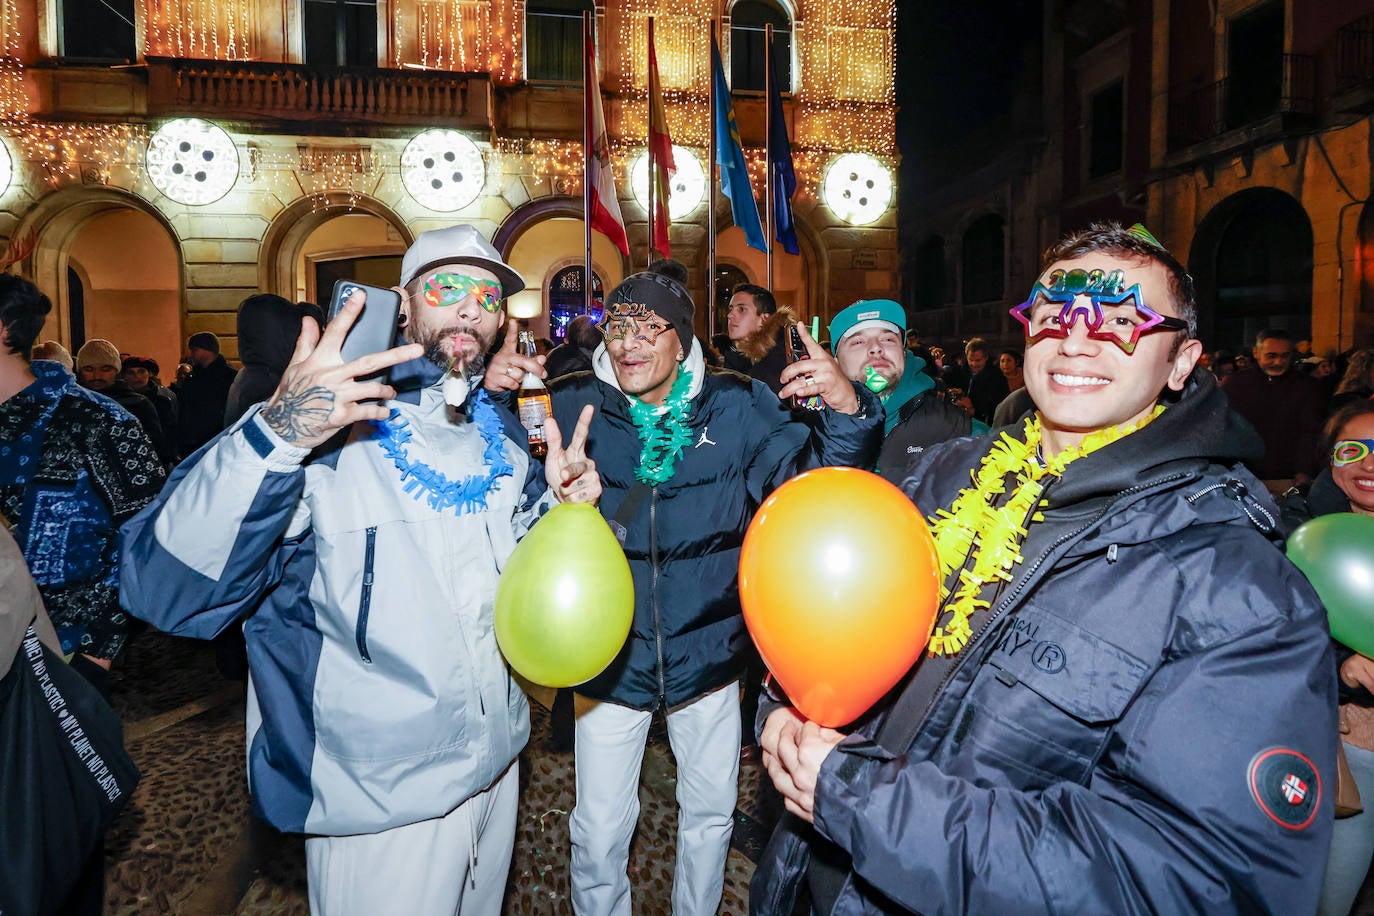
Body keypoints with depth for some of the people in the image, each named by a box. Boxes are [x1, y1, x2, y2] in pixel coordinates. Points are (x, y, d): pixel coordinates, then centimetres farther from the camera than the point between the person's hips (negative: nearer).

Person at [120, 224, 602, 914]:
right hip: (380, 805, -6)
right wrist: (277, 434, -44)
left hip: (496, 768, 7)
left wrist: (560, 505, -7)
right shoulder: (331, 437, -20)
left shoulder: (499, 440, 1)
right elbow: (165, 589, -30)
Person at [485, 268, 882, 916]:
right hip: (609, 662, -1)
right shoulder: (576, 404, -9)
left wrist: (846, 413, -29)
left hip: (707, 658, 1)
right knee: (599, 833, 15)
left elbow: (807, 480, -11)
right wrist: (492, 397, -24)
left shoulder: (737, 408, -8)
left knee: (711, 814, 23)